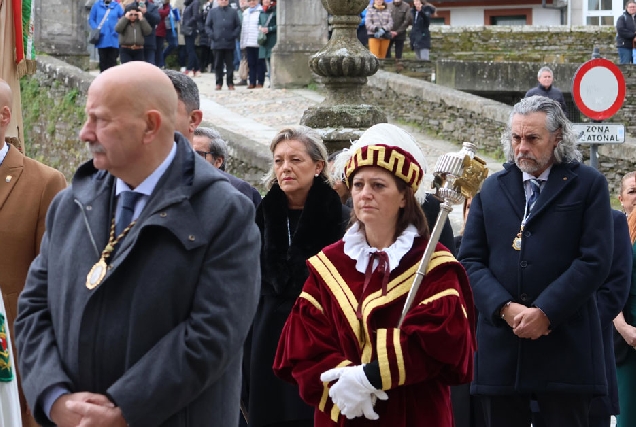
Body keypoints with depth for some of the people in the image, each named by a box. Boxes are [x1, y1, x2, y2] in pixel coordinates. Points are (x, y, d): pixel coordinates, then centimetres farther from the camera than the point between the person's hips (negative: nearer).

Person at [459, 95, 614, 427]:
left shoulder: (588, 185, 4)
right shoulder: (492, 189, 15)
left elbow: (595, 260, -5)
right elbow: (470, 260, 8)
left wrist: (545, 312, -13)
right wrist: (505, 308, -9)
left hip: (564, 346, -3)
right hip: (500, 346, 3)